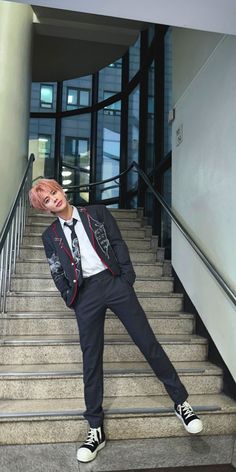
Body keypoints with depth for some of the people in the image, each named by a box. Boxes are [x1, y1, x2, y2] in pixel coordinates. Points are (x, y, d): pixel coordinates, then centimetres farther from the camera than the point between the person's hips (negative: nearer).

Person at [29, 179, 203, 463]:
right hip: (85, 293, 1)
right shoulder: (50, 235, 11)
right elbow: (58, 274, 11)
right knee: (91, 359, 5)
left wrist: (127, 278, -4)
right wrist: (72, 301, 3)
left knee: (148, 342, 0)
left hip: (113, 281, -1)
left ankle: (180, 401, 17)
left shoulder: (97, 213, 8)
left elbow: (118, 244, 3)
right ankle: (96, 429, 18)